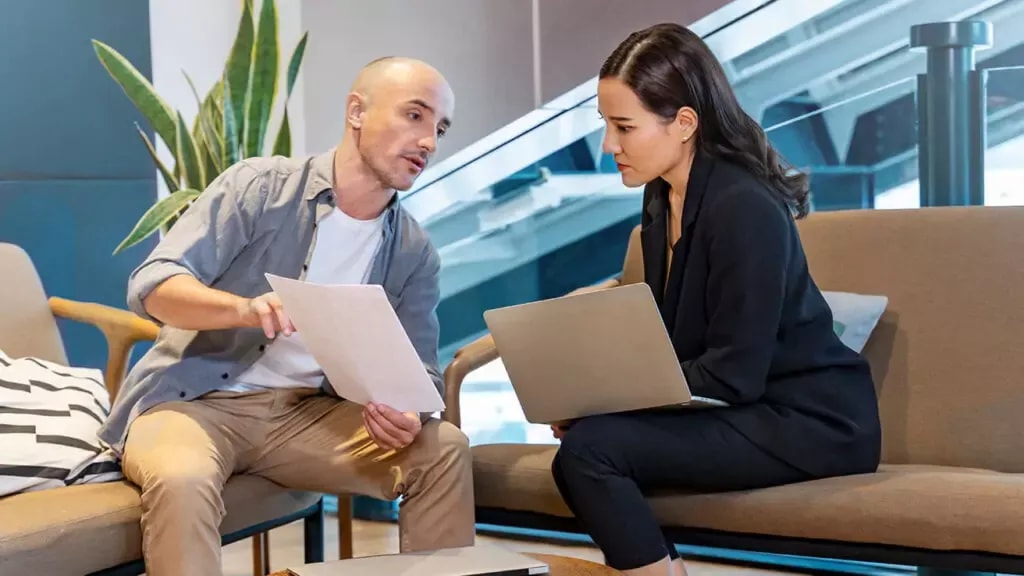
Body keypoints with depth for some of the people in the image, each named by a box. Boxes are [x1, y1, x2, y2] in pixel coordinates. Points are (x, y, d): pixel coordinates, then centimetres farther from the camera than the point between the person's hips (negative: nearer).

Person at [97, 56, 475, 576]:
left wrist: (409, 415, -23)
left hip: (307, 413, 5)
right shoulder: (259, 186, -9)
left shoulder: (414, 253, 5)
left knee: (444, 449, -15)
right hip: (193, 400, -4)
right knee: (182, 479, -38)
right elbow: (152, 284, -16)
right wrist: (245, 308, -38)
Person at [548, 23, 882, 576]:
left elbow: (732, 375, -20)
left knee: (588, 449, -22)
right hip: (747, 411, 8)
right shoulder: (661, 198, 7)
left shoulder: (744, 209, -19)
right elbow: (669, 342, 10)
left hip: (812, 420, -8)